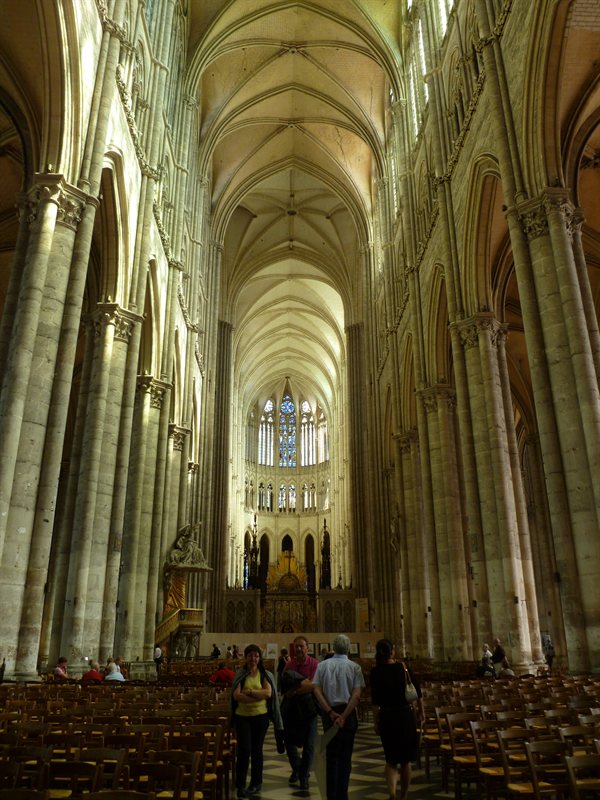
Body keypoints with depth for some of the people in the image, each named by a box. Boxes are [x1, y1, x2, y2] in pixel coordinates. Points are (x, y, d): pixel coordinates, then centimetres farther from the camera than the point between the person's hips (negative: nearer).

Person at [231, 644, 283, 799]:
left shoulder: (265, 674, 1)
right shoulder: (240, 674, -1)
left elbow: (268, 693, -12)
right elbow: (236, 695, -13)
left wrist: (249, 691, -17)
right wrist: (259, 696, -17)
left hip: (260, 716, 1)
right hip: (242, 716, -1)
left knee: (256, 750, 10)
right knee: (244, 749, -6)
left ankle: (256, 783, 25)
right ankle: (240, 785, 7)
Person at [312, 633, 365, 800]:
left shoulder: (322, 665, -2)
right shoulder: (354, 667, -7)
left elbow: (317, 691, -8)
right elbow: (357, 695, -14)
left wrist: (331, 713, -9)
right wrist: (344, 716, -13)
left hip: (329, 713, 2)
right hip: (348, 713, -2)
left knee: (331, 755, 15)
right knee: (345, 756, 10)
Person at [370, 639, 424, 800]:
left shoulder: (376, 671, -8)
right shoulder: (404, 667, -4)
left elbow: (375, 700, -10)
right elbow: (418, 691, 2)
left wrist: (376, 722, -3)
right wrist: (421, 711, 15)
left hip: (387, 717, -1)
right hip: (406, 715, 1)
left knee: (391, 759, 13)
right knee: (406, 760, 17)